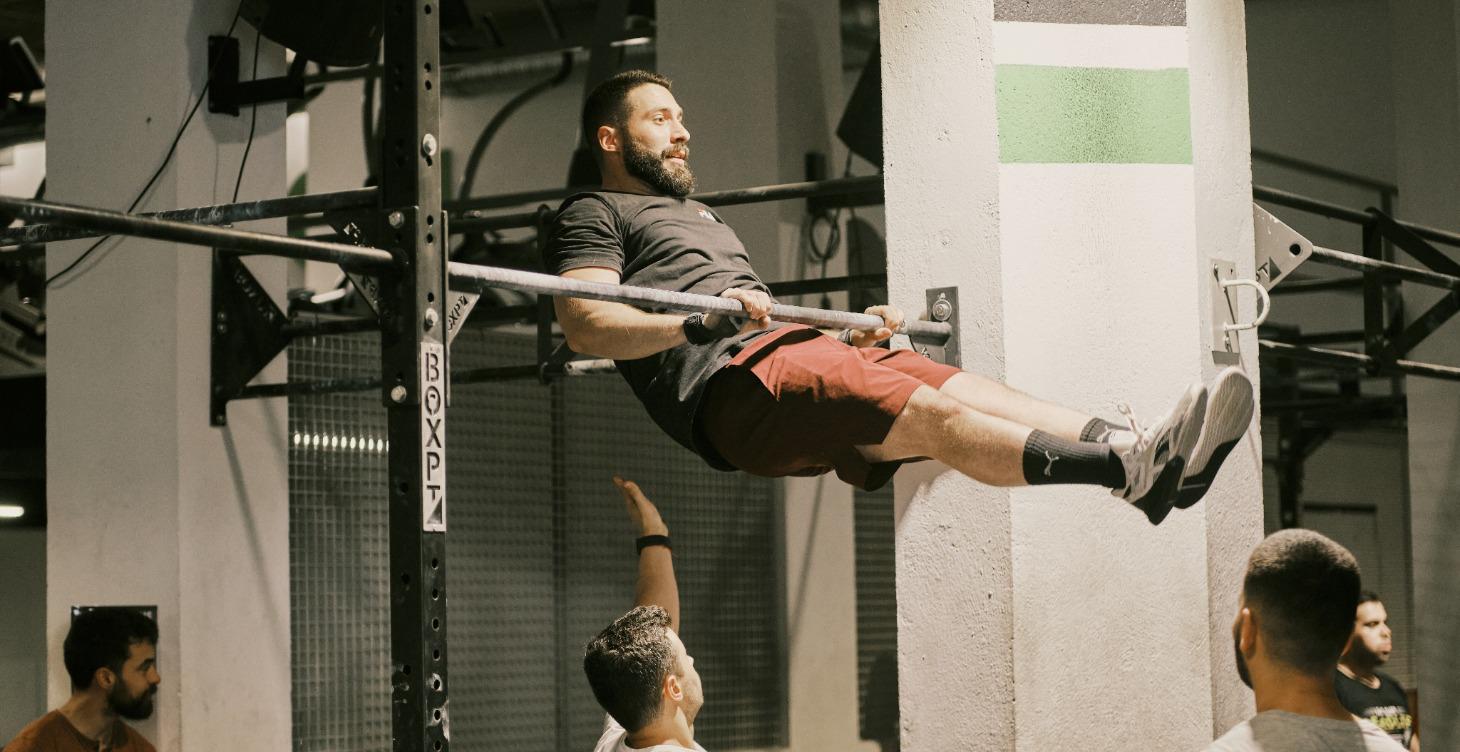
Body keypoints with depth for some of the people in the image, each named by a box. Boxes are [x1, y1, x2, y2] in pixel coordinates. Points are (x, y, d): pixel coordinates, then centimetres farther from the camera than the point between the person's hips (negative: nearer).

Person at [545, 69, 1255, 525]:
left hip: (796, 351, 9)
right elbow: (585, 326, -9)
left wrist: (852, 332, 19)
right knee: (933, 417, -27)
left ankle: (1131, 447, -30)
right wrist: (702, 323, -24)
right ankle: (1131, 468, -42)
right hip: (731, 384, -9)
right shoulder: (594, 215, 9)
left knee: (971, 391, -13)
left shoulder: (699, 213, 37)